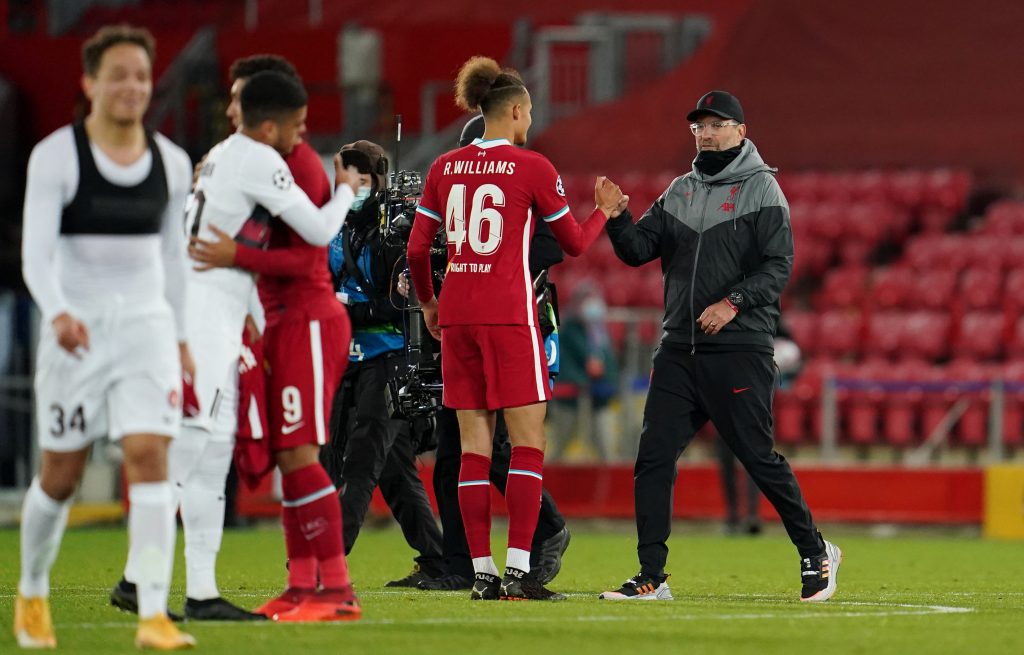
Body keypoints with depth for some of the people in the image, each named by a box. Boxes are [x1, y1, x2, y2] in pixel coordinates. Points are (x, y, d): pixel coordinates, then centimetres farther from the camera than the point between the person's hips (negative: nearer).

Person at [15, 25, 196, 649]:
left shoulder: (172, 163, 6)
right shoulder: (56, 156, -7)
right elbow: (36, 252, -16)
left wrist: (181, 336, 19)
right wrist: (58, 312, -34)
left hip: (148, 323, 2)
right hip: (77, 329, -2)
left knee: (150, 458, -14)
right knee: (62, 476, 6)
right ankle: (32, 593, 32)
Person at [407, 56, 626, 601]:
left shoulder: (445, 169, 7)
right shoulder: (531, 167, -4)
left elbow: (417, 249, 8)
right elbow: (574, 243, 5)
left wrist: (427, 302, 24)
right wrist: (604, 210, 24)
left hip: (457, 314, 5)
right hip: (509, 315, -5)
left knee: (473, 447, 7)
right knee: (528, 442, -1)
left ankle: (482, 573, 4)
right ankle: (518, 570, -10)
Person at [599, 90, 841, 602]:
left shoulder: (761, 190, -2)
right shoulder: (680, 192, 16)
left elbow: (779, 266, -9)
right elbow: (638, 250, 8)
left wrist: (733, 302, -20)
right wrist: (618, 218, -11)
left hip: (740, 349, -5)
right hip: (679, 349, 6)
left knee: (758, 458, -4)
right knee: (652, 458, -3)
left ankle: (816, 554, 14)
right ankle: (651, 577, 1)